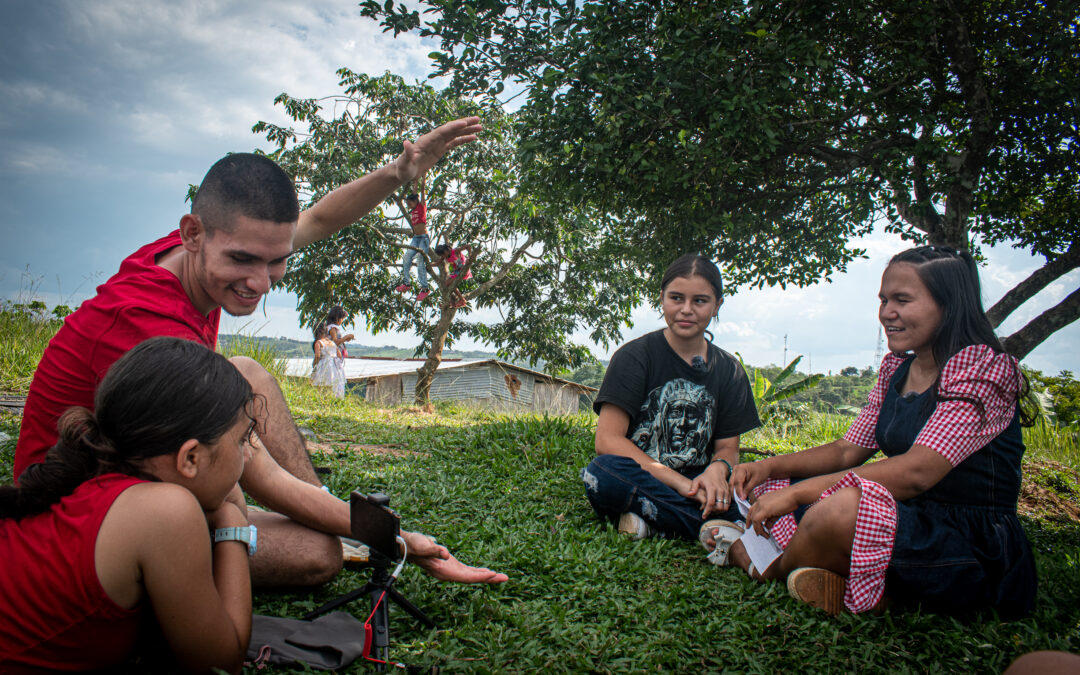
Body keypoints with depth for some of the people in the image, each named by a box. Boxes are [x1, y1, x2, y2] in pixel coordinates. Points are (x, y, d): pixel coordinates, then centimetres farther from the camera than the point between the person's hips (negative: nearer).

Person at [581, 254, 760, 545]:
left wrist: (718, 469, -16)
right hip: (639, 480, -2)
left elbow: (728, 446, 11)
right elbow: (607, 440, -12)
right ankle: (713, 527, -26)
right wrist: (680, 482, -20)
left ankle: (655, 522, -21)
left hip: (695, 487, 3)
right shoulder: (634, 356, -2)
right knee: (603, 471, -37)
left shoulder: (729, 370, 11)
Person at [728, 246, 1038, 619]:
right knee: (767, 486, 4)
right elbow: (848, 451, 10)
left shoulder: (983, 368, -14)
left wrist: (795, 492, -29)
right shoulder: (896, 368, 11)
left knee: (844, 507, -36)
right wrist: (770, 467, -7)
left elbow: (917, 471, -26)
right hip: (906, 523, 8)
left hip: (976, 548, -8)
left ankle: (768, 569, -6)